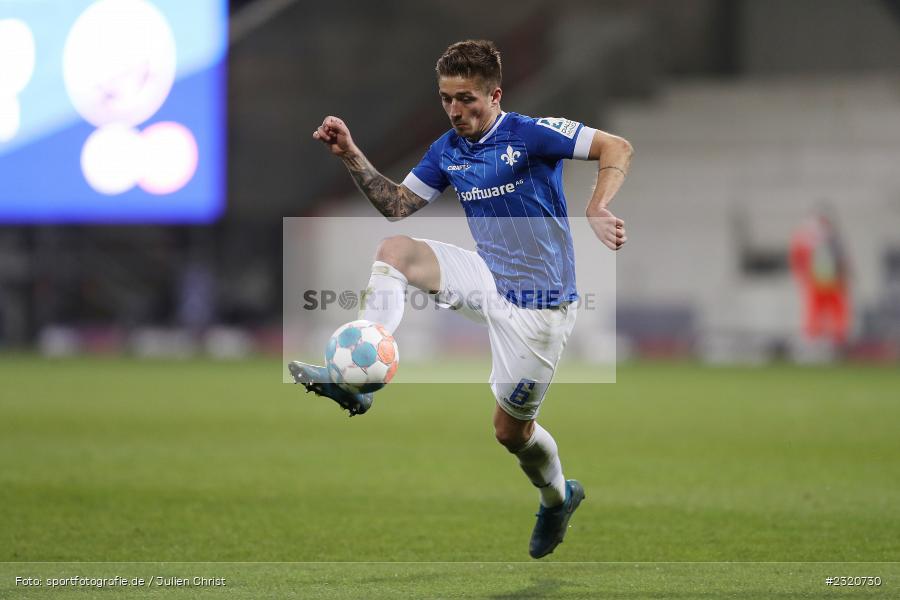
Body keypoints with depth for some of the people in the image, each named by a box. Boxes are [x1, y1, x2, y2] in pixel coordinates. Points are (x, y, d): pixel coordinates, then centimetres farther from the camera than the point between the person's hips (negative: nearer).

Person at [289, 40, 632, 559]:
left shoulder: (530, 134, -16)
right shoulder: (446, 152, 4)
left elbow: (617, 149, -21)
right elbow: (398, 205, 10)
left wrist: (597, 212, -37)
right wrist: (352, 157, -3)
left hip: (538, 302, -6)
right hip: (490, 279, 6)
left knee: (511, 430, 4)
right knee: (394, 250, -16)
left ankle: (558, 497, 37)